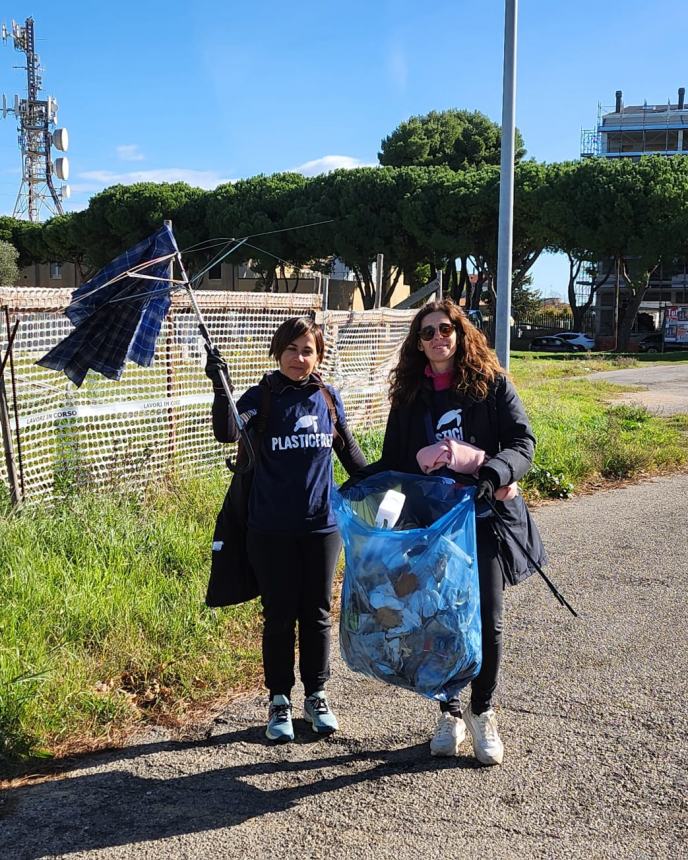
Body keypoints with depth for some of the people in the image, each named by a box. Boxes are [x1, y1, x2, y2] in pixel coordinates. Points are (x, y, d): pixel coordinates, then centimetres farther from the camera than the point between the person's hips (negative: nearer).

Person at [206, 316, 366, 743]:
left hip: (321, 524, 2)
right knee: (279, 616, 8)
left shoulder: (329, 397, 4)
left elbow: (348, 448, 15)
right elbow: (227, 432, -23)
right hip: (272, 529, -2)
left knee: (317, 614, 12)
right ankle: (280, 701, 21)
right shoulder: (263, 396, -5)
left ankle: (316, 695, 27)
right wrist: (220, 386, -37)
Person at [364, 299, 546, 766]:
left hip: (484, 520, -2)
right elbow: (394, 460, 13)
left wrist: (492, 474, -26)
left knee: (487, 620, -1)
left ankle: (483, 713, 19)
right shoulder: (410, 395, 9)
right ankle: (450, 713, 25)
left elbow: (523, 442, -7)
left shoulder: (492, 384, 1)